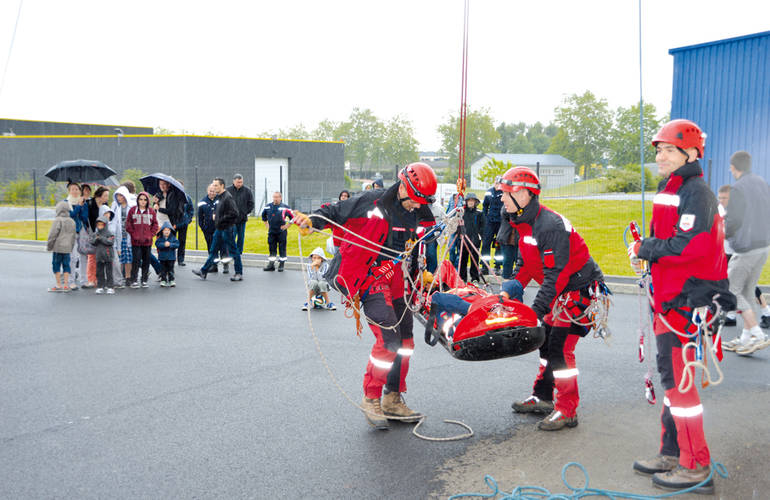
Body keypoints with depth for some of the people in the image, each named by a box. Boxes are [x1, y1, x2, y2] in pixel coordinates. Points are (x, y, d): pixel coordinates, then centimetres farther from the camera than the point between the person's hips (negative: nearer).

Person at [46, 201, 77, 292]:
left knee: (56, 265, 2)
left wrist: (49, 246, -2)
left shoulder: (57, 220, -11)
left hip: (57, 248, -6)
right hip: (67, 248, 6)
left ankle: (58, 285, 4)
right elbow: (74, 236, 14)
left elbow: (52, 235, -12)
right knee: (66, 265, 9)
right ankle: (66, 285, 10)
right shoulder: (72, 221, 9)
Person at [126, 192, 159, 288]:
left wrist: (151, 235, -2)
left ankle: (144, 280, 16)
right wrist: (134, 234, -6)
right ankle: (134, 280, 0)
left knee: (146, 260, 7)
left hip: (147, 241, 2)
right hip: (136, 241, -2)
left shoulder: (151, 211, 7)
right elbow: (128, 224, 3)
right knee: (136, 260, -7)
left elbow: (155, 225, 10)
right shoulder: (132, 210, 2)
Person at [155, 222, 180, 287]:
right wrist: (164, 244, -27)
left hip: (171, 257, -1)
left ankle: (171, 280, 10)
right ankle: (163, 280, 15)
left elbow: (177, 244, -11)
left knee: (170, 269, 4)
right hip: (162, 257, 1)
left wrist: (170, 244, -24)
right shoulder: (160, 238, -1)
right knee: (163, 269, 8)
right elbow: (157, 244, -13)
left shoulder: (173, 237, -2)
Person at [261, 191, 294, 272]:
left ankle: (281, 265, 11)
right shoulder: (268, 207, 4)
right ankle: (271, 265, 17)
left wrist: (287, 225, -2)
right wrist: (266, 223, 18)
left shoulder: (285, 207, -7)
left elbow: (292, 216, 2)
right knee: (272, 248, 9)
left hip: (281, 231, -3)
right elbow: (263, 214, 24)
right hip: (271, 231, 4)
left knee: (282, 248, 1)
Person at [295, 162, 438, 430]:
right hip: (367, 276, -7)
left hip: (394, 280, 7)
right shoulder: (372, 202, -12)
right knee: (389, 338, -18)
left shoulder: (420, 215, 7)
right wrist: (313, 220, -22)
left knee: (405, 341, 8)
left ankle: (393, 400, 24)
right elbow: (335, 211, -4)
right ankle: (371, 398, -1)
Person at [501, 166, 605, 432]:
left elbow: (556, 275, -28)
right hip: (563, 291, 10)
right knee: (546, 341, 14)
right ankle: (543, 398, 27)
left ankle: (567, 411, -1)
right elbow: (528, 264, 15)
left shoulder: (550, 226, -26)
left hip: (582, 289, -10)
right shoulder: (523, 223, 6)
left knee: (560, 346, -11)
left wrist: (536, 310, -29)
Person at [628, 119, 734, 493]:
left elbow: (690, 245, -24)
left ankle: (695, 466, 5)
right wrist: (643, 252, 6)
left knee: (679, 379, -6)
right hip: (667, 295, 10)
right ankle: (672, 454, 27)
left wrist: (645, 248, -13)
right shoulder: (668, 191, 17)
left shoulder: (696, 191, -13)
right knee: (671, 376, 15)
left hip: (686, 299, -10)